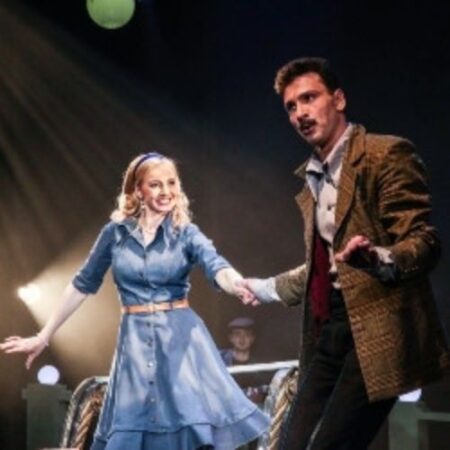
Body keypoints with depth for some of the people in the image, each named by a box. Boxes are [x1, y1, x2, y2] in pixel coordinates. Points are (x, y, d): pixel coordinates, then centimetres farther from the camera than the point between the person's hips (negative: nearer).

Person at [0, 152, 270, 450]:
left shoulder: (186, 233, -2)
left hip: (180, 337, -2)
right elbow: (83, 285, 11)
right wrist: (44, 336, 13)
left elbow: (217, 267, -21)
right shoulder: (116, 232, 2)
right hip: (135, 340, 2)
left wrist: (240, 287, -45)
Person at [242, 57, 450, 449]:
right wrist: (269, 289, 39)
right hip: (328, 330, 8)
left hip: (376, 329, -8)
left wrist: (379, 259, -34)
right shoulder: (312, 179, 19)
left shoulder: (388, 154, -6)